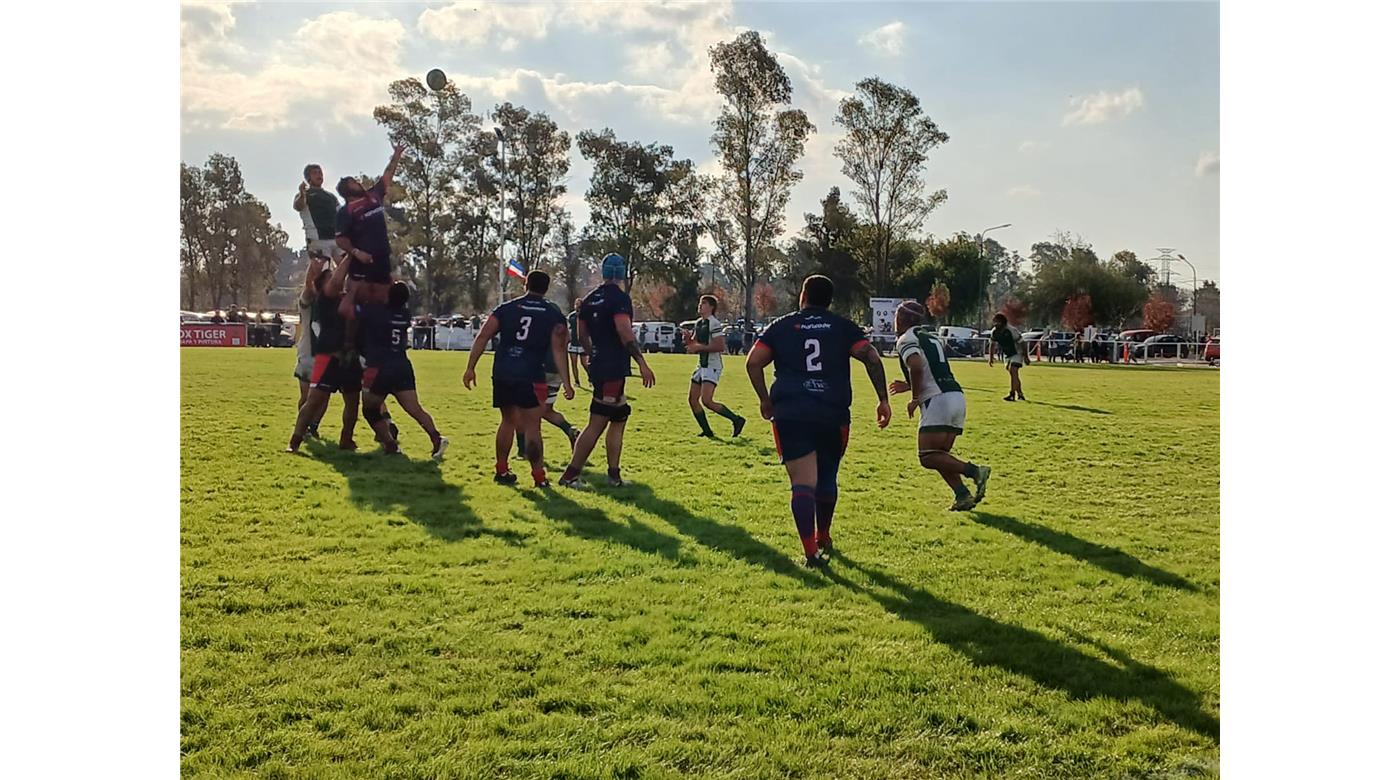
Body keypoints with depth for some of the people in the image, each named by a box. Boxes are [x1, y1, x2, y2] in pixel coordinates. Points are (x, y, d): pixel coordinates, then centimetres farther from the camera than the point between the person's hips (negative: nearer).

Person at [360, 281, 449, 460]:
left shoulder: (372, 314, -4)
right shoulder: (405, 316, 9)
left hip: (379, 369, -4)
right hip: (403, 367, 4)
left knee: (370, 409, 13)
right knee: (414, 408, -6)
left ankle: (391, 445, 3)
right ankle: (436, 438, -26)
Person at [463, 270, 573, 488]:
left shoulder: (506, 308, 11)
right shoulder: (554, 315, 5)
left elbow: (482, 337, 4)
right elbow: (558, 350, -3)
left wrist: (470, 368, 6)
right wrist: (566, 382, -3)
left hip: (501, 374, 4)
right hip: (530, 376, -3)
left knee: (508, 421, 19)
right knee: (532, 426, 0)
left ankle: (502, 471, 24)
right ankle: (538, 477, -1)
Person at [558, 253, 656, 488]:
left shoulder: (589, 299, 13)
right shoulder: (619, 297, -12)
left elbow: (582, 336, 19)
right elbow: (625, 333, -23)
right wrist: (642, 363, -22)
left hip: (597, 366, 9)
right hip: (614, 368, -9)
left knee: (619, 417, 16)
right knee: (597, 423, -5)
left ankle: (614, 474, 18)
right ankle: (570, 474, -4)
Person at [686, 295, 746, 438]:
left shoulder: (714, 323, -14)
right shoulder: (698, 323, 15)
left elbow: (720, 346, -23)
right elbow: (695, 344, 23)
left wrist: (699, 347, -21)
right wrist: (689, 340, 1)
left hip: (712, 366, -10)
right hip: (702, 365, 10)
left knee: (706, 401, -19)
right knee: (693, 399, 7)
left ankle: (736, 420, -6)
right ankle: (707, 432, 16)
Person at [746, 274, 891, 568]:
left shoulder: (782, 326, 10)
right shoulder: (843, 327, 10)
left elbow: (753, 362, 3)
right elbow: (872, 359, -1)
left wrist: (765, 399, 13)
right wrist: (883, 399, 3)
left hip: (790, 414, -1)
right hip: (833, 414, 2)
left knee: (803, 483, -4)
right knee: (826, 479, 20)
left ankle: (811, 552, -15)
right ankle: (823, 539, 36)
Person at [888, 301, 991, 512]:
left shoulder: (906, 340, -2)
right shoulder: (931, 335, 25)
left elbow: (917, 366, -21)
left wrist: (915, 398, -10)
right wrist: (909, 386, 35)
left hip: (938, 400, -9)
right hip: (957, 397, 9)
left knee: (928, 457, -9)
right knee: (940, 455, 14)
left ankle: (974, 471, -21)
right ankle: (962, 495, 0)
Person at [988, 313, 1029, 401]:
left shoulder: (1011, 331, -27)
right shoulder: (994, 332, -8)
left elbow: (1022, 343, -19)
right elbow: (992, 344, 9)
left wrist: (1026, 357, -15)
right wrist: (991, 357, 3)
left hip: (1017, 353, -7)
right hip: (1008, 354, 7)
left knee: (1013, 371, -22)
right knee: (1014, 374, 9)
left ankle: (1012, 394, -25)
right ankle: (1020, 394, 22)